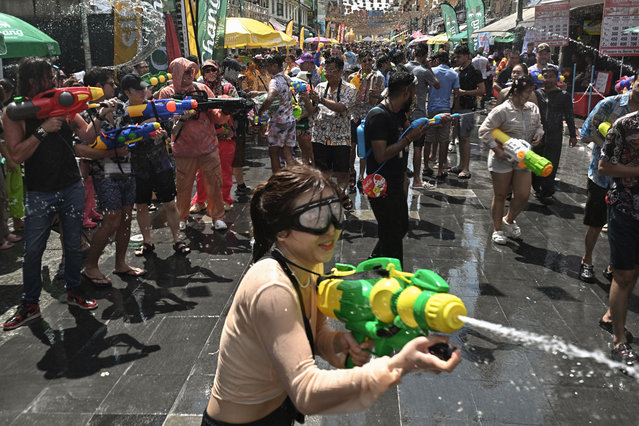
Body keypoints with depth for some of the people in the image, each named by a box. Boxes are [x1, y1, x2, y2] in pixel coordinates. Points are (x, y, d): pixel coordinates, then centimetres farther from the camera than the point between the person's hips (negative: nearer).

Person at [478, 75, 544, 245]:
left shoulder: (533, 108, 5)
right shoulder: (502, 110, -15)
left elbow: (538, 125, 22)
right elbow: (484, 131, -17)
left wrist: (538, 134, 0)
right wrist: (497, 150, -21)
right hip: (502, 159, -5)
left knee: (523, 195, 2)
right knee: (500, 195, 7)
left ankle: (509, 220, 31)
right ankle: (497, 229, 24)